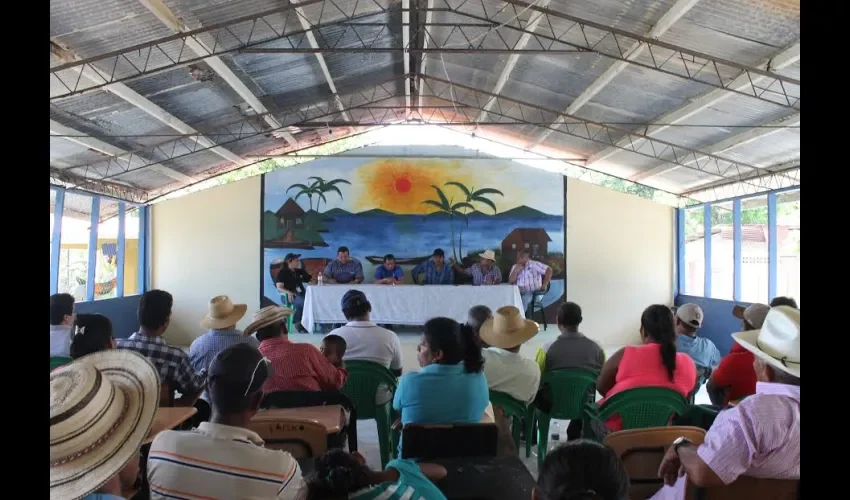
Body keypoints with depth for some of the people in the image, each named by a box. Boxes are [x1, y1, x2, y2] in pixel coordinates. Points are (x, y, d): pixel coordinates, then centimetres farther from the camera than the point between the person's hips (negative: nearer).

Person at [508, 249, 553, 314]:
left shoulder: (534, 264, 0)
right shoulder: (515, 267, 15)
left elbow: (549, 270, -5)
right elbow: (510, 282, 8)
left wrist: (544, 284, -7)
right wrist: (516, 271, -4)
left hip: (532, 292, -4)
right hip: (518, 292, 4)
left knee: (523, 300, -36)